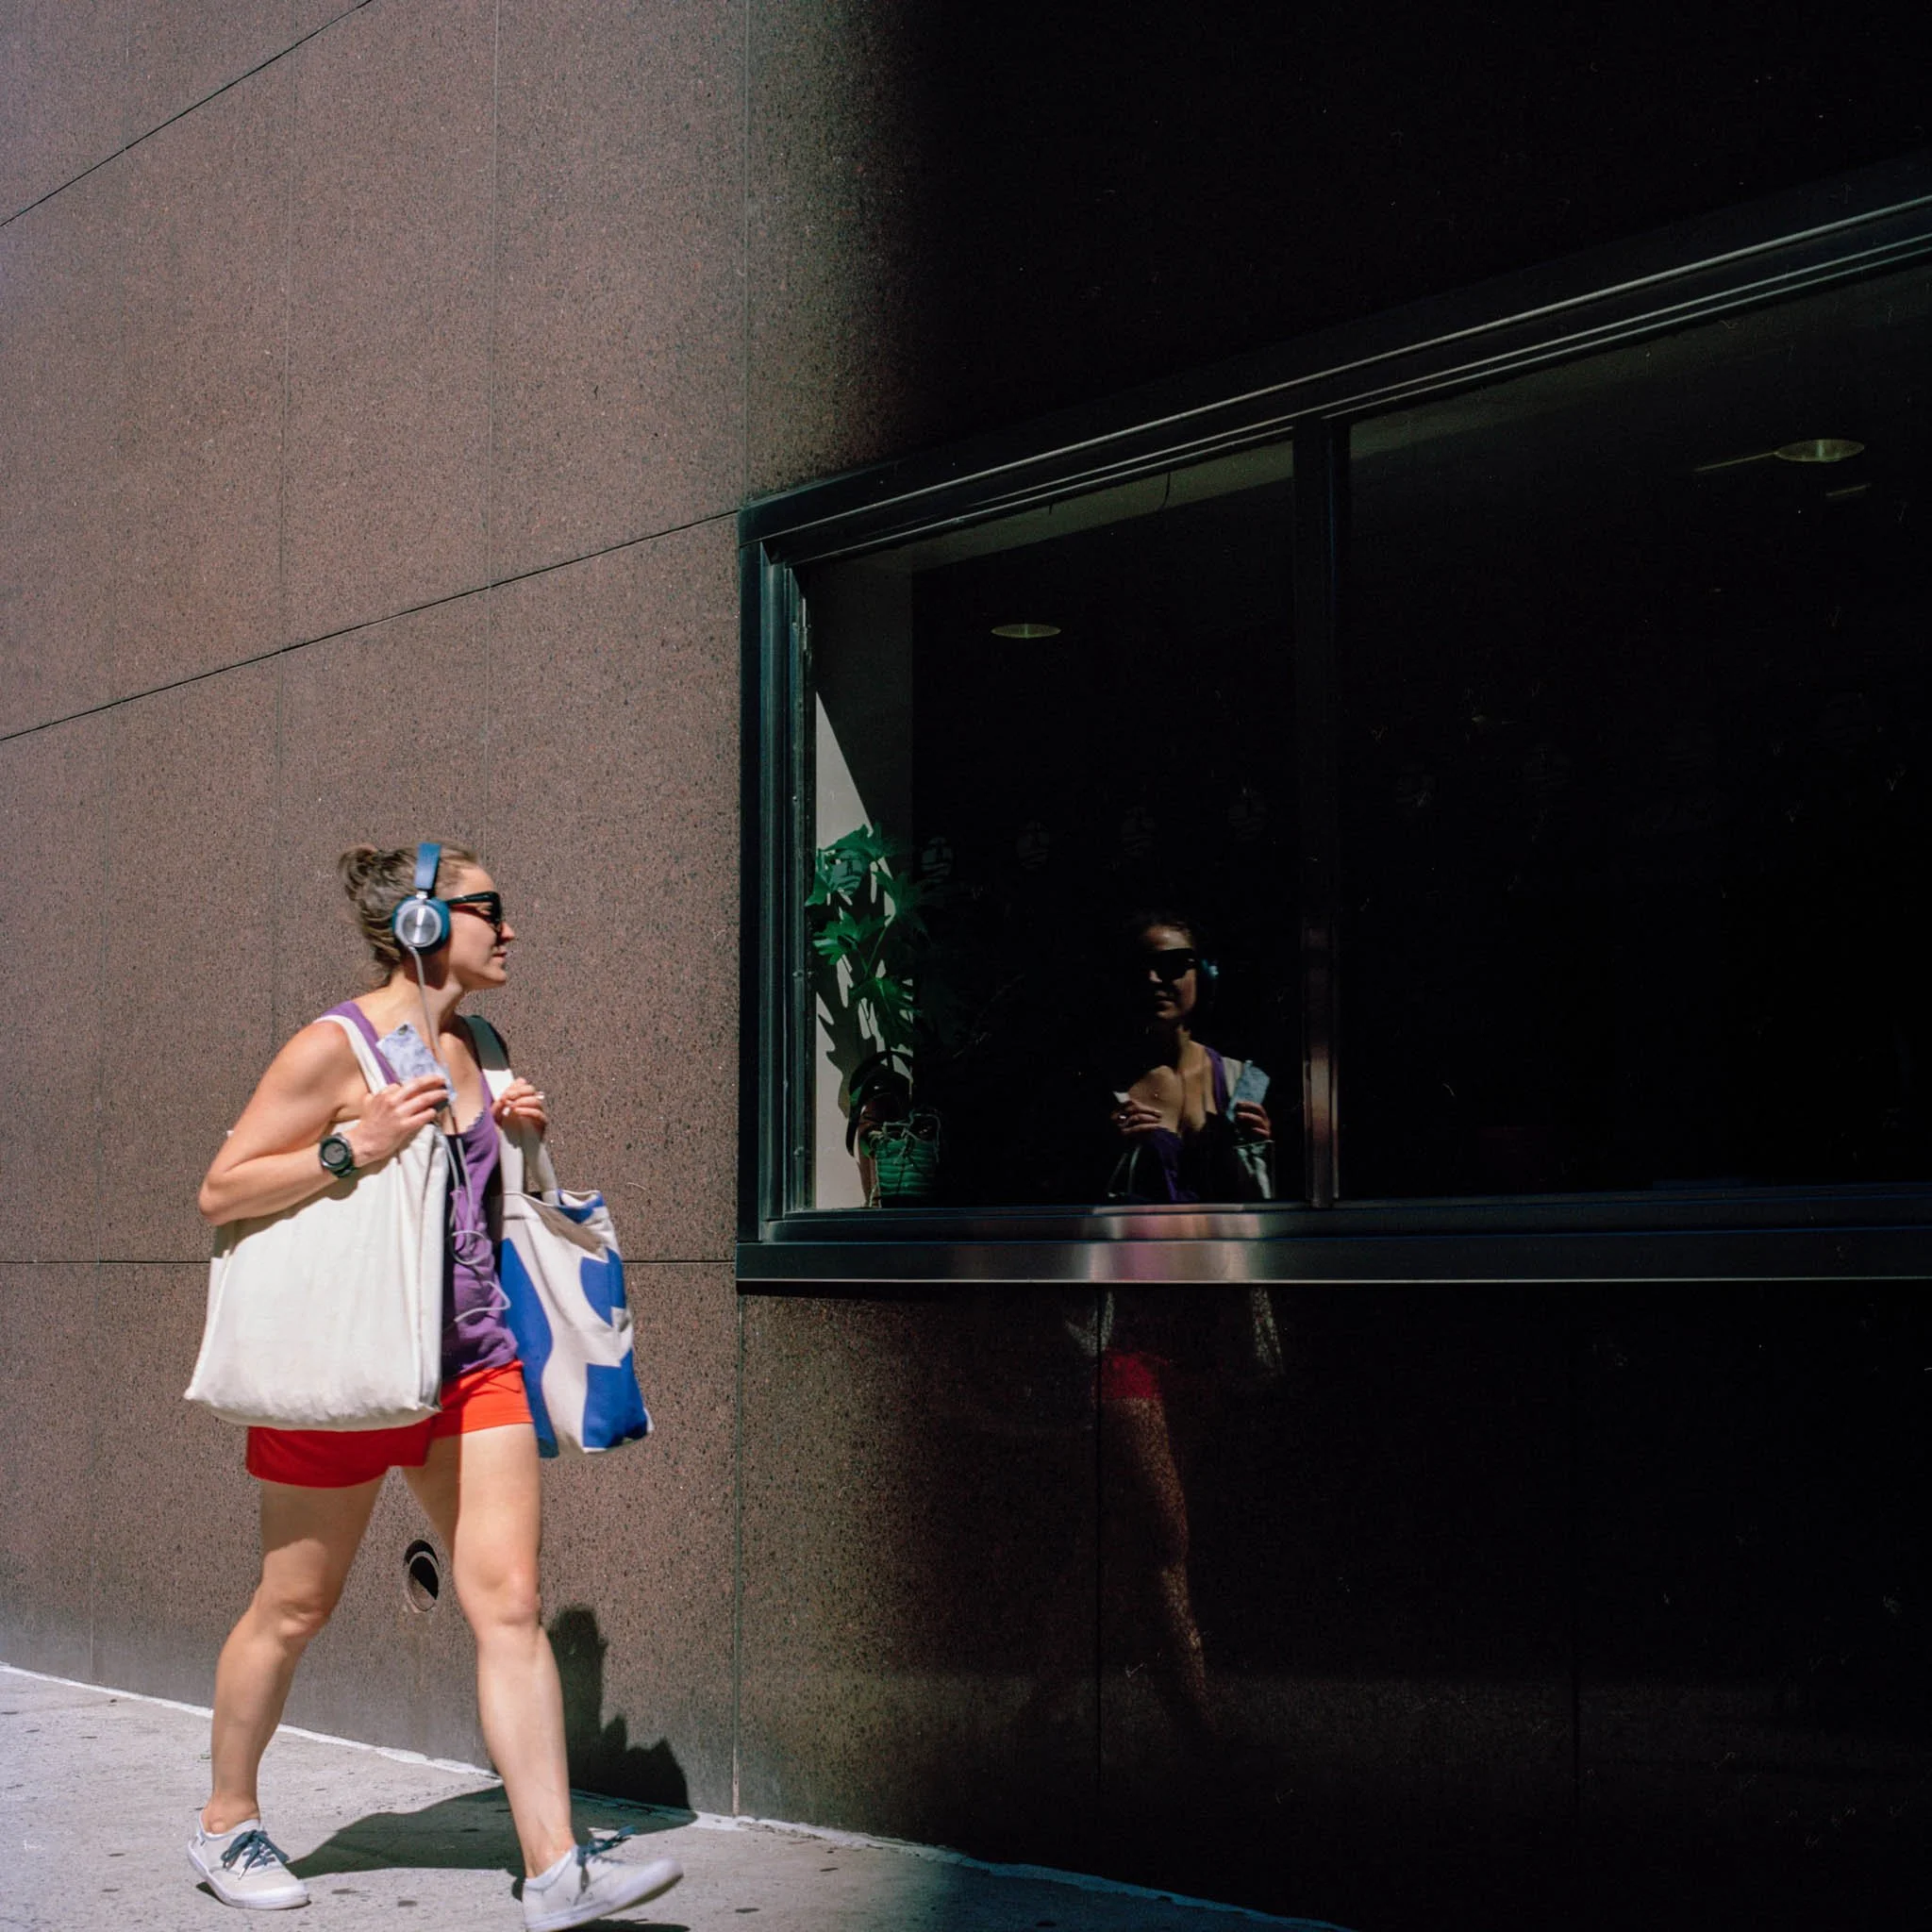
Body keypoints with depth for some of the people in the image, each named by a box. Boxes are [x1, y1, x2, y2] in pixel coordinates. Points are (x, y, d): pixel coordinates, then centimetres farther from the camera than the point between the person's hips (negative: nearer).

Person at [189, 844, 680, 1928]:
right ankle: (227, 1826, 31)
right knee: (295, 1609, 9)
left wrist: (505, 1132, 5)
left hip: (475, 1360, 6)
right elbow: (222, 1193, -10)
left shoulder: (470, 1048, 11)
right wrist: (353, 1147, -22)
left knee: (511, 1603, -4)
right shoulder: (335, 1047, -11)